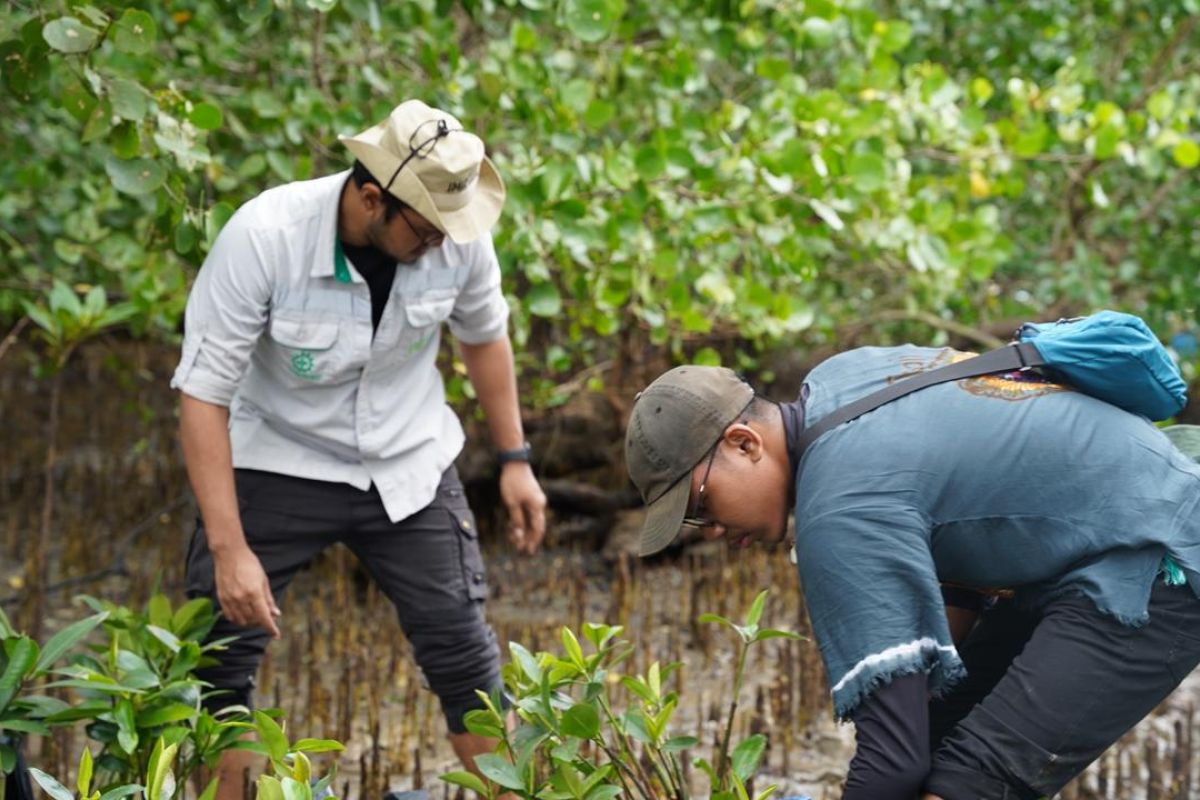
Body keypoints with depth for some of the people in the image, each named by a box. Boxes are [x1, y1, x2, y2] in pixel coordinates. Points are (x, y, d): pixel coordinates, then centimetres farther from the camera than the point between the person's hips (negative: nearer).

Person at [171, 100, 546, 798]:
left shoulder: (457, 233, -17)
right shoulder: (263, 237, -28)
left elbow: (485, 334, 6)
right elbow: (203, 393, -24)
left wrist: (515, 459, 8)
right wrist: (230, 549, -28)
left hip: (409, 465, 2)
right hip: (280, 460, -2)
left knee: (464, 653, 1)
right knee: (219, 655, -5)